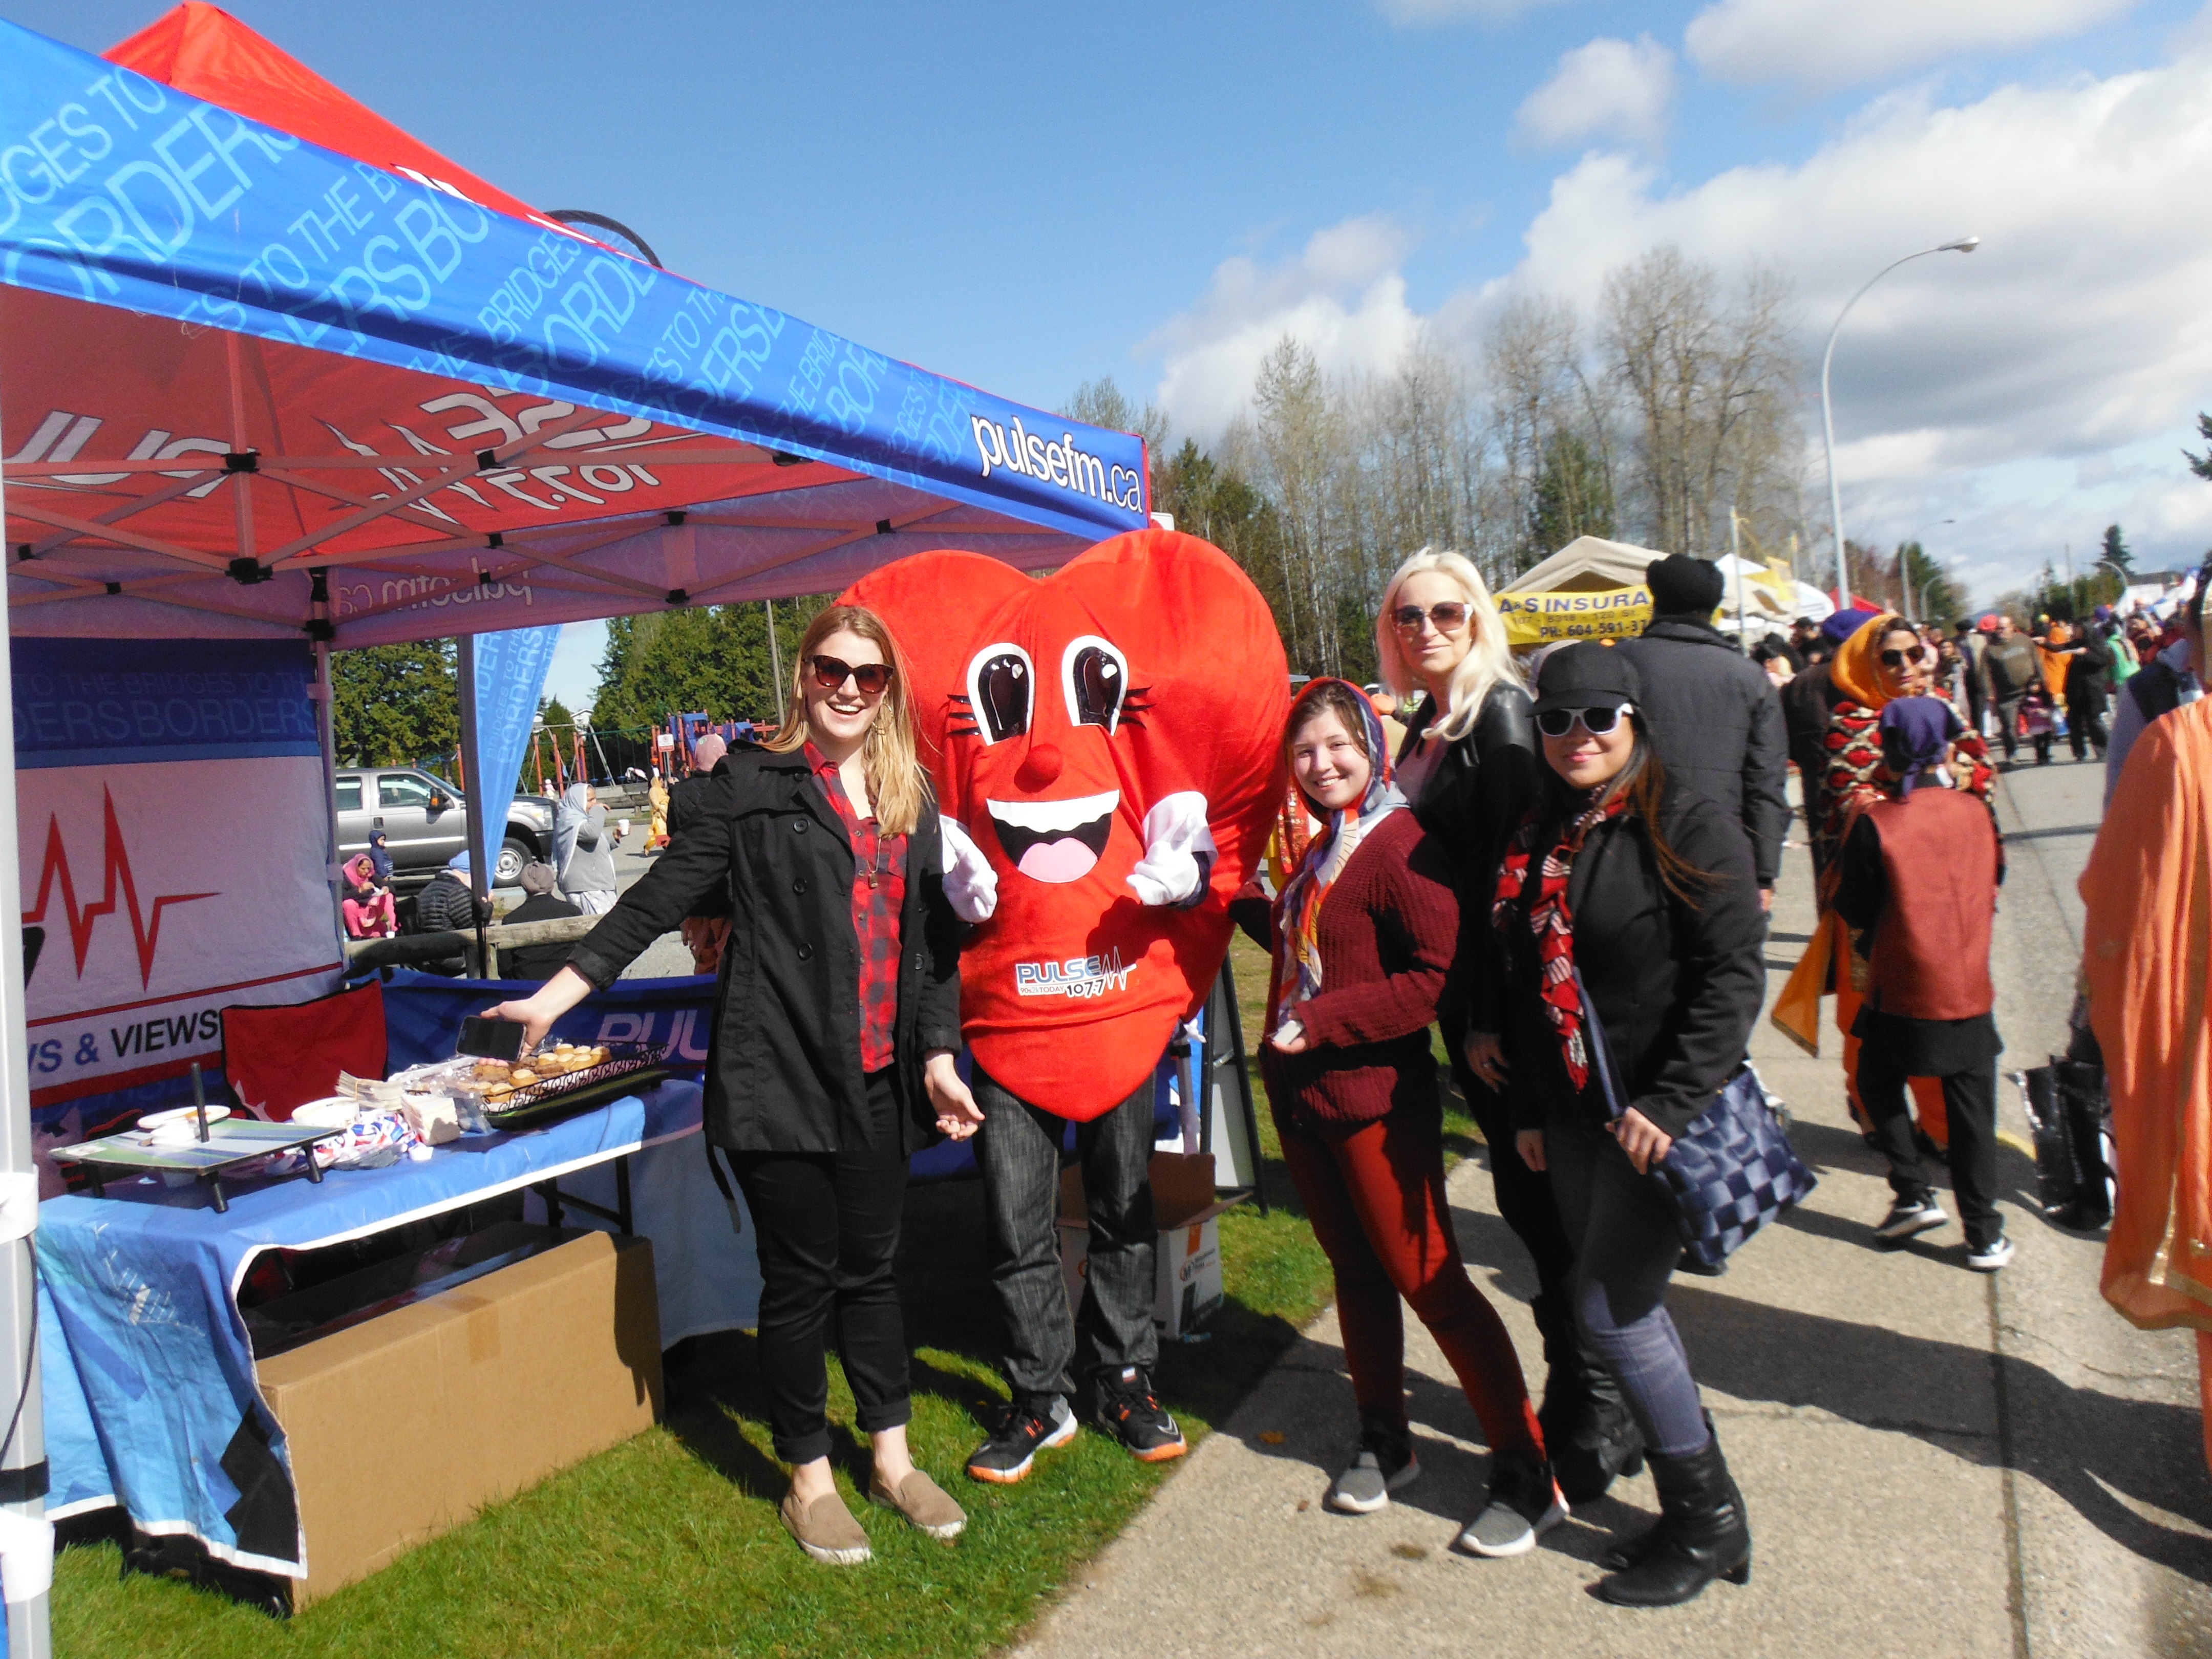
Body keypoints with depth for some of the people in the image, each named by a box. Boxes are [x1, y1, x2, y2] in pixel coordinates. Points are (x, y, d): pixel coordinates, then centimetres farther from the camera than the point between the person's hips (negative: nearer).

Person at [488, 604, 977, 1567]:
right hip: (779, 1073, -4)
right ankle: (809, 1480, 25)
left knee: (872, 1269, 15)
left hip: (879, 1081, 4)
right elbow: (660, 899, -2)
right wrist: (556, 997, -5)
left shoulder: (912, 799, 10)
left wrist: (938, 1057, 6)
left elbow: (935, 939, 11)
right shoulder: (758, 787, -3)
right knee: (800, 1280, 6)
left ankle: (893, 1460, 31)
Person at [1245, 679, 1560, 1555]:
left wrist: (1323, 1022, -22)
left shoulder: (1399, 844, -16)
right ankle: (1383, 1442, 33)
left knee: (1427, 1278, -2)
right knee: (1356, 1270, 17)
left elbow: (1440, 976, -23)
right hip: (1304, 1098, 8)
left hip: (1377, 1102, -8)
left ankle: (1528, 1474, 11)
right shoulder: (1321, 852, 12)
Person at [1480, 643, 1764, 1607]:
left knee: (1611, 1311, -3)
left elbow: (1734, 975, -16)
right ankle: (1692, 1509, 30)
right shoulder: (1536, 839, 9)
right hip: (1572, 1118, 7)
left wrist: (1670, 1103, -20)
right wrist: (1527, 1110, 11)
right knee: (1629, 1311, 13)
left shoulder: (1686, 828, -11)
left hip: (1663, 1115, -7)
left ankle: (1708, 1519, 16)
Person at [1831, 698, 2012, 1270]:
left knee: (1877, 1082, 20)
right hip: (1970, 987, 3)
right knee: (1971, 1110, 10)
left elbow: (1853, 909, -7)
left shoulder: (1876, 822, -14)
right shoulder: (1976, 812, -4)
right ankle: (1983, 1234, 16)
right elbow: (1994, 878, 14)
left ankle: (1915, 1194, 13)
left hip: (1900, 991, -3)